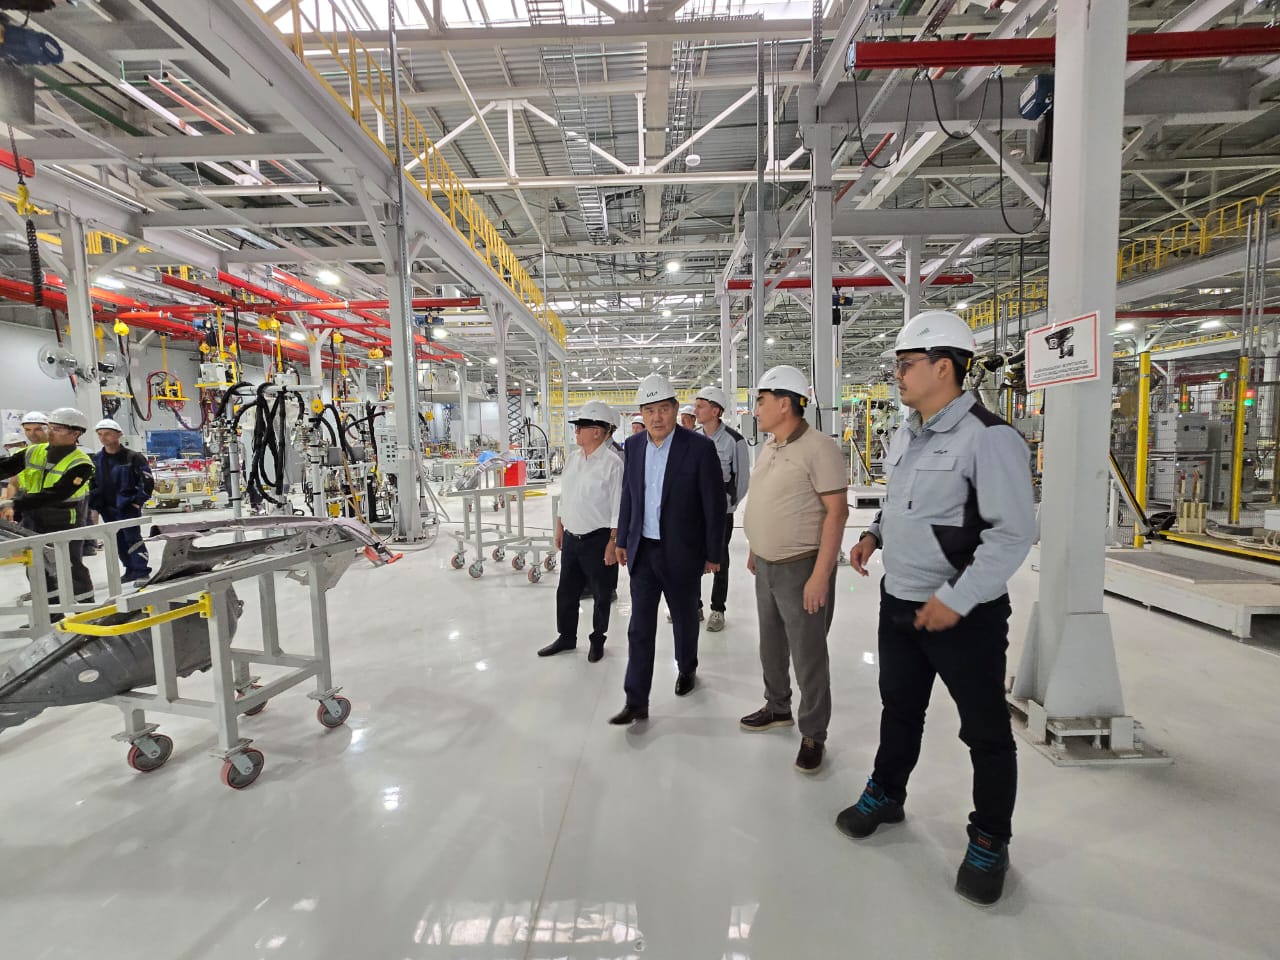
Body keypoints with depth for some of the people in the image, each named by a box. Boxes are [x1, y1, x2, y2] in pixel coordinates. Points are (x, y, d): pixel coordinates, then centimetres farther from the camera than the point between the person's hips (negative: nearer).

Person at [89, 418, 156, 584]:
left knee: (132, 538, -8)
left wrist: (138, 502, -11)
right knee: (119, 542, 12)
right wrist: (95, 505, 10)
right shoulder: (97, 459, 8)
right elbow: (92, 483, 17)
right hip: (107, 509, 6)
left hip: (128, 507, -6)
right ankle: (130, 570, 22)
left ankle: (141, 572, -3)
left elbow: (148, 481, -11)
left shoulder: (133, 457, -9)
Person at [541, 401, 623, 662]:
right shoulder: (572, 458, 6)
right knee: (566, 591, 17)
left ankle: (597, 640, 31)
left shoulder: (612, 463, -15)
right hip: (571, 537, 6)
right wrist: (559, 528, 16)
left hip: (597, 539, -6)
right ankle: (566, 637, 35)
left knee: (601, 593, 11)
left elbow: (618, 506, -15)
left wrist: (613, 542, -16)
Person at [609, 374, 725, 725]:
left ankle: (687, 668, 45)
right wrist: (622, 541, 12)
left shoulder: (700, 448, -13)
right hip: (643, 551, 3)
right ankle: (636, 702, 11)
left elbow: (714, 504, -10)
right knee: (640, 627, 3)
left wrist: (713, 554, -7)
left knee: (685, 618, 18)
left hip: (681, 552, -3)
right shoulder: (633, 446, 1)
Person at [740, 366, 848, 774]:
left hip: (801, 568, -8)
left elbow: (837, 512, -19)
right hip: (767, 566, 8)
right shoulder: (768, 446, 9)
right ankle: (777, 707, 40)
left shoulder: (818, 447, -17)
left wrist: (820, 575, -22)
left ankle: (813, 735, 21)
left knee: (808, 654, 4)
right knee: (771, 644, 20)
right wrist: (754, 550, 18)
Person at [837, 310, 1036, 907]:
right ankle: (886, 794, 44)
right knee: (899, 707, 23)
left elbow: (1014, 531, -21)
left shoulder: (988, 437, -18)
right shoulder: (905, 435, 8)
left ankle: (989, 842, 32)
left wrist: (956, 600, -22)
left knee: (984, 729, 11)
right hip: (898, 601, 8)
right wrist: (875, 535, 4)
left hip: (965, 613, -7)